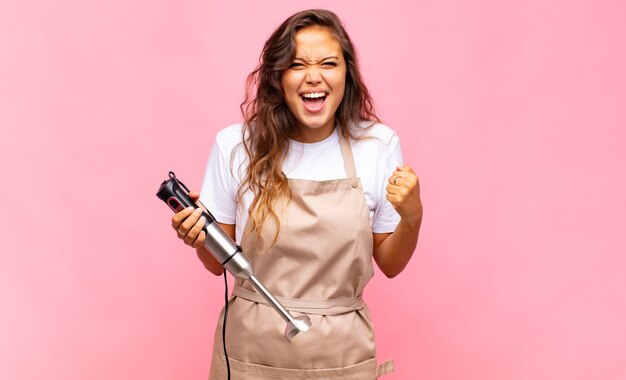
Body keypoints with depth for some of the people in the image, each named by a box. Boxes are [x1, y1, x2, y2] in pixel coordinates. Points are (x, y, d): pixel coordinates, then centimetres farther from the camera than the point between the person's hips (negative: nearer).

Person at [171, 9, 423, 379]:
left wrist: (412, 217, -16)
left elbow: (390, 264, 2)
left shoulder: (380, 145, -7)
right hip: (252, 349, 0)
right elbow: (220, 262, 1)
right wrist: (200, 238, -19)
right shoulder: (235, 145, -8)